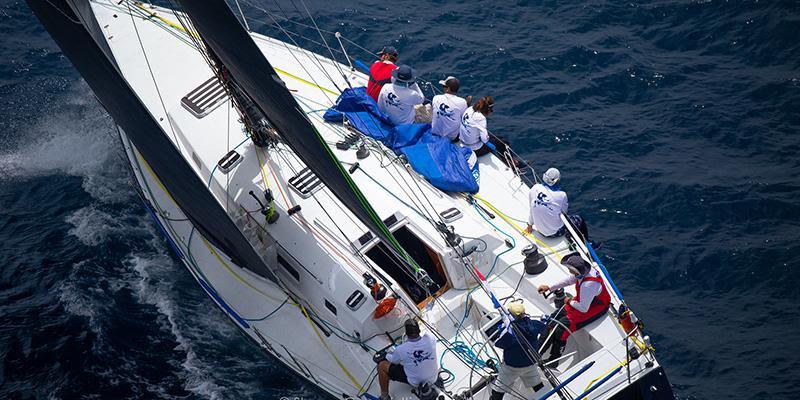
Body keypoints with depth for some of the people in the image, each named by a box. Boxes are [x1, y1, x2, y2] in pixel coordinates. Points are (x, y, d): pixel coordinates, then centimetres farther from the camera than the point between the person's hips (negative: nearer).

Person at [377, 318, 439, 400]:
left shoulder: (401, 350, -29)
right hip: (433, 378, 4)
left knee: (382, 366, 6)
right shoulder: (430, 339, -24)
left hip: (415, 382, -3)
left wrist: (388, 355, 20)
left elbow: (392, 360, -5)